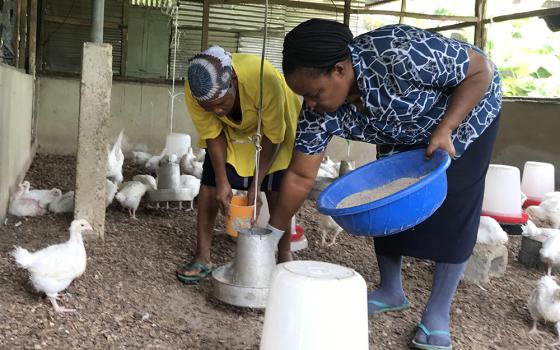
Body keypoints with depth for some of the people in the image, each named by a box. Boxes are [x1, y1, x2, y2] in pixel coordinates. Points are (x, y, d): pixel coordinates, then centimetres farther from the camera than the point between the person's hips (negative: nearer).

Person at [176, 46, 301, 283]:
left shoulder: (264, 79, -42)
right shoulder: (193, 90, -32)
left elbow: (272, 136, -29)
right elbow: (212, 135, -18)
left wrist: (256, 184, -27)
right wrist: (222, 181, -22)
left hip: (271, 125, -2)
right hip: (229, 131, 3)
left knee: (275, 189, -8)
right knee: (209, 184, -5)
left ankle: (284, 257, 6)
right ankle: (202, 257, 5)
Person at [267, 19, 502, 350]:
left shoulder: (400, 55, -42)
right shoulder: (319, 111, -24)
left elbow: (481, 69, -29)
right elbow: (300, 177, -16)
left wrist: (444, 130, -36)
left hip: (465, 111, -5)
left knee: (452, 209, -8)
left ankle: (438, 312, 3)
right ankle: (390, 291, 20)